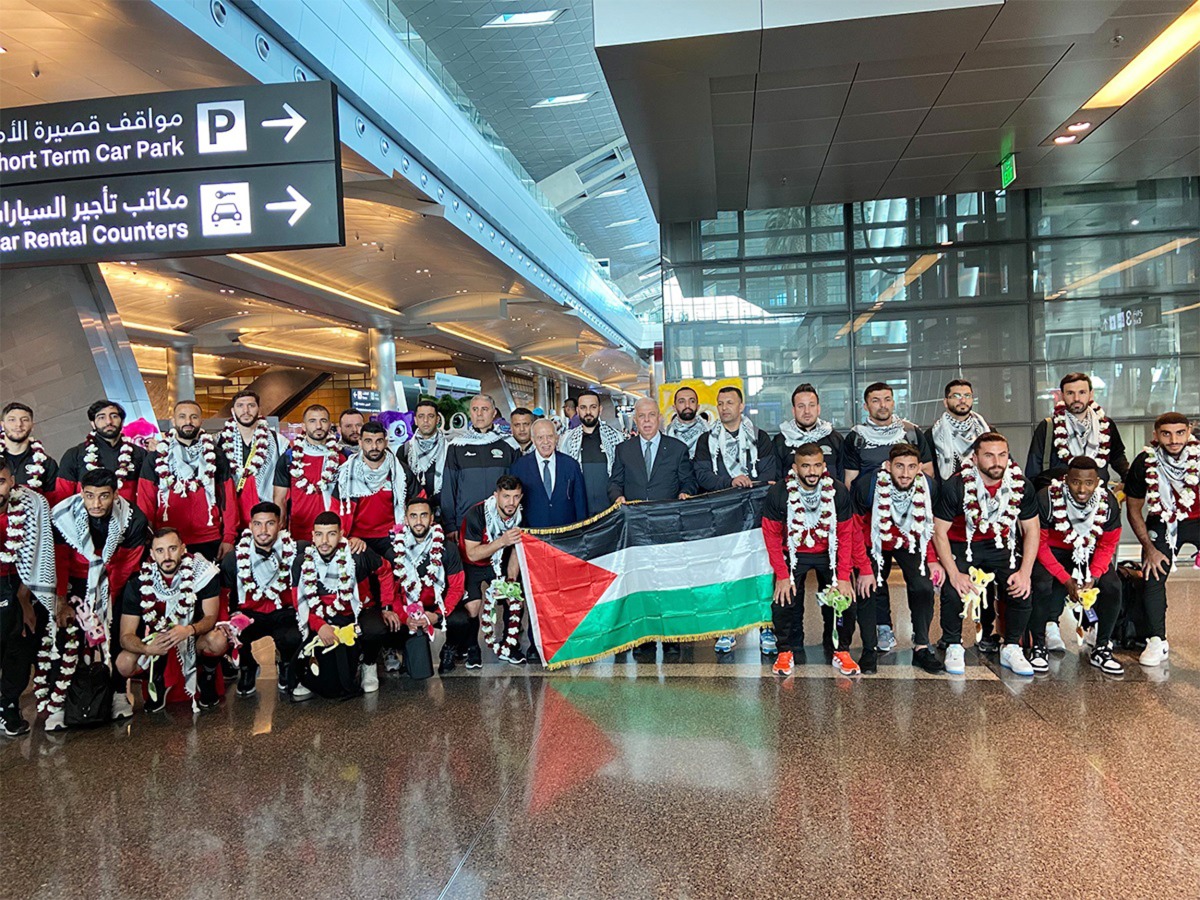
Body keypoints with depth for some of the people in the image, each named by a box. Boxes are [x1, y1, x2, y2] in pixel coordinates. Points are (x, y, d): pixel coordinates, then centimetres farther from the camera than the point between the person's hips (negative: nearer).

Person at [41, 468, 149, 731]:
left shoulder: (133, 520, -22)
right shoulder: (63, 516, -21)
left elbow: (128, 566, -10)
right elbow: (59, 561, -8)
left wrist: (109, 598, -6)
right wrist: (61, 599, -7)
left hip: (111, 583, 0)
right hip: (74, 583, 0)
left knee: (116, 637, -2)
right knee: (66, 637, -12)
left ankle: (119, 694, 12)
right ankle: (55, 704, -5)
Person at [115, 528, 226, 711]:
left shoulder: (202, 571, -20)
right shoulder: (138, 583, -16)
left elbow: (210, 617, -17)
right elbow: (126, 636, -16)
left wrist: (190, 630, -40)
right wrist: (147, 649, -38)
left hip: (195, 640, -1)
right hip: (155, 640, 1)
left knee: (218, 640, -33)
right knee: (124, 664, -27)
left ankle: (206, 678, 0)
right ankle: (157, 681, 7)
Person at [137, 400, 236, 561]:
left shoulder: (216, 456, 7)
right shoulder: (155, 458, 6)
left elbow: (229, 499, 3)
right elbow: (146, 501, 3)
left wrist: (229, 538, -3)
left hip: (210, 542, 0)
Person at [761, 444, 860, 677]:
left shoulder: (838, 491, -14)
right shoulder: (778, 493, -17)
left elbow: (845, 536, -7)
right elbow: (772, 536, -10)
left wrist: (844, 577, -13)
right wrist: (782, 575, -15)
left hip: (828, 553, 1)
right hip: (794, 553, -1)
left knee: (846, 600, -14)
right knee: (782, 601, -19)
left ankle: (842, 651, 11)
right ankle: (787, 651, 7)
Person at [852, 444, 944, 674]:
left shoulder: (927, 487, -20)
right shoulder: (867, 486, -28)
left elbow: (930, 526, 0)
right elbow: (855, 529, -16)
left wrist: (932, 559, -7)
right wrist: (864, 569, -17)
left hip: (909, 543, 2)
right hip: (874, 542, -2)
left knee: (924, 588, -13)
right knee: (868, 591, -12)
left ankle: (921, 648, 0)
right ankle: (869, 650, 4)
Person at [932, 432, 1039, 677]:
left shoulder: (1021, 486, -12)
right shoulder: (955, 486, -21)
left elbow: (1031, 530, -1)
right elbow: (939, 532, -15)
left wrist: (1025, 572, -13)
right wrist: (954, 573, -24)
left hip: (1000, 545, 3)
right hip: (961, 544, -2)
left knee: (1022, 589, -19)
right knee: (953, 591, -25)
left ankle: (1011, 648, 4)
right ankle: (954, 647, 0)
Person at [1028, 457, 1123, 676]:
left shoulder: (1108, 502, -14)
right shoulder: (1047, 498, -25)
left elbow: (1107, 545, -3)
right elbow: (1039, 544, -18)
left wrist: (1093, 576, -19)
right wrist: (1066, 579, -24)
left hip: (1088, 553, 3)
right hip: (1052, 552, -3)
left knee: (1112, 586, -22)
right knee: (1043, 586, -31)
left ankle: (1101, 649, -2)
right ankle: (1038, 646, -8)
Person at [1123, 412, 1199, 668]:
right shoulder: (1145, 463, -16)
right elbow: (1134, 509, -4)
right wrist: (1148, 548, -8)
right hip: (1163, 522, 1)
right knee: (1153, 576, -9)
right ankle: (1158, 641, 0)